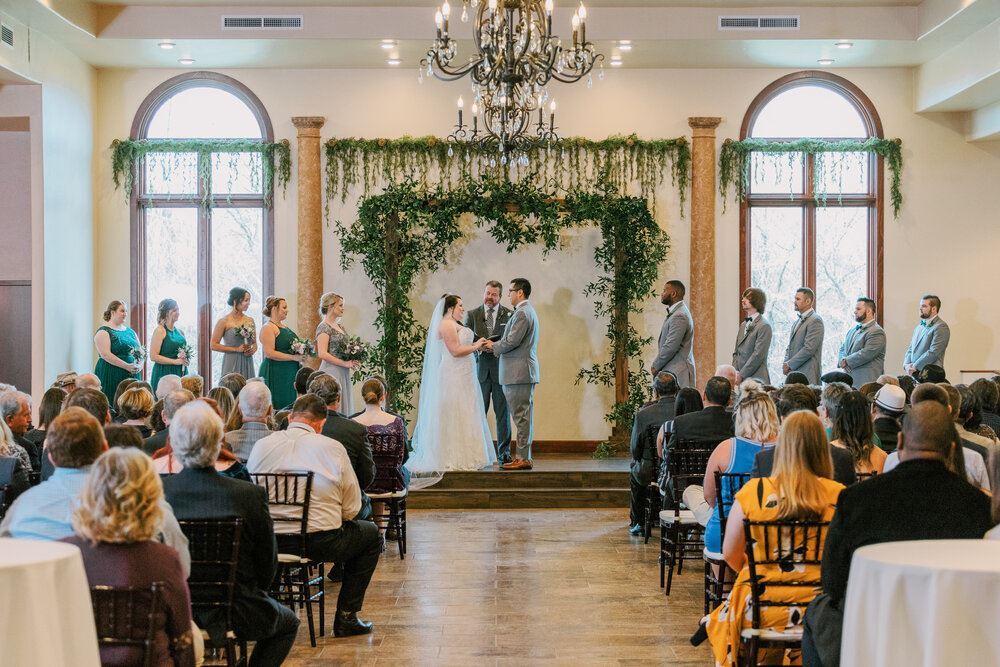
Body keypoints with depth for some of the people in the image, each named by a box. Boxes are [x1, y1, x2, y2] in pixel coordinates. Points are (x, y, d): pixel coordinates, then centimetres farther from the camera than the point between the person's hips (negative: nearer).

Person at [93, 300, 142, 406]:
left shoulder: (130, 331, 16)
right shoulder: (104, 332, -4)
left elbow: (140, 350, 17)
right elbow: (106, 355, -15)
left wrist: (139, 364, -5)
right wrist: (127, 366, -20)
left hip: (132, 375, 6)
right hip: (111, 377, -6)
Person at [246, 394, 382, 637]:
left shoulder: (261, 446, 1)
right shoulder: (333, 448, -6)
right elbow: (351, 509, -3)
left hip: (270, 544, 4)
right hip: (321, 543, -4)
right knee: (371, 534, 23)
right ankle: (346, 617, 20)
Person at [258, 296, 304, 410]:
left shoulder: (285, 327, 16)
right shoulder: (268, 328, -10)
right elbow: (269, 353, -19)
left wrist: (300, 357, 10)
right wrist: (293, 357, -17)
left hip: (290, 374, 9)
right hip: (276, 374, -9)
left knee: (289, 404, 5)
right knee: (277, 406, -8)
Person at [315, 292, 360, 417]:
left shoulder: (340, 326, 15)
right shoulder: (324, 327, -10)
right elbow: (322, 354, -19)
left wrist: (353, 362, 7)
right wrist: (345, 363, -17)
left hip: (343, 373, 9)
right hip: (332, 372, -9)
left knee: (344, 407, 7)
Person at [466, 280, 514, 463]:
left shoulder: (509, 315, 3)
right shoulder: (472, 314, 8)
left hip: (501, 369, -1)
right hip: (480, 369, 1)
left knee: (503, 413, 2)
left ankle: (504, 453, 8)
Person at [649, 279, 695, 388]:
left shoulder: (679, 316, -16)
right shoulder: (675, 312, 18)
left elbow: (670, 347, -19)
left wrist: (655, 366, -7)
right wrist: (657, 364, 9)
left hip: (677, 372, -10)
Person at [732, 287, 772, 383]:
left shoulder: (764, 326, -9)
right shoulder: (744, 325, 18)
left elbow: (758, 355, -15)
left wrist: (741, 376, -15)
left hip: (756, 379, -7)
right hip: (741, 379, 7)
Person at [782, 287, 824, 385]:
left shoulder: (815, 320, -9)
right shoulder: (798, 321, 19)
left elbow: (809, 349, -16)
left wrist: (789, 365, -12)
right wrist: (786, 363, 5)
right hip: (793, 373, 8)